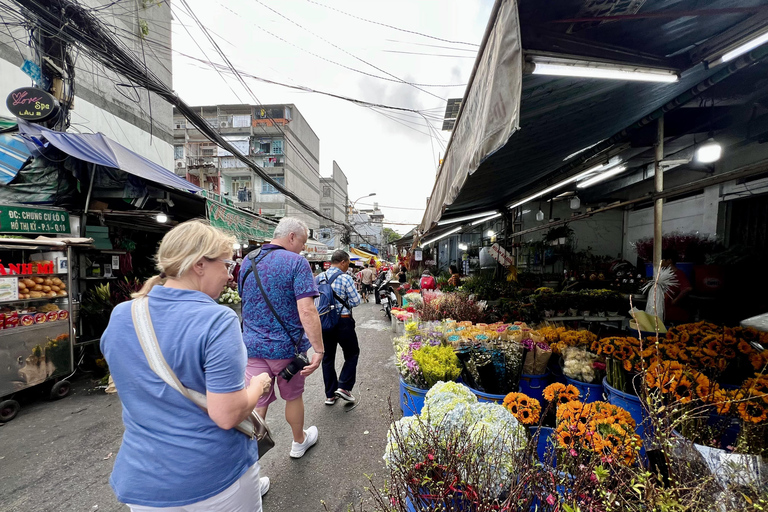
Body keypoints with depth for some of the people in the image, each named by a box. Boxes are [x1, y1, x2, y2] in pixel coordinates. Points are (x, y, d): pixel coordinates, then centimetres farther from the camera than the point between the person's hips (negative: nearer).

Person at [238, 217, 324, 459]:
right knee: (293, 397, 19)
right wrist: (318, 350, -24)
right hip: (287, 346, -3)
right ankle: (299, 442, 41)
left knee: (256, 403, 11)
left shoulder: (247, 262, 4)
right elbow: (307, 311, -26)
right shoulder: (296, 263, -16)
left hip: (253, 346, 4)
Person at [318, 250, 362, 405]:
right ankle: (344, 387, 7)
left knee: (328, 357, 15)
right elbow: (356, 301, -10)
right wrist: (354, 290, 8)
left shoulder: (319, 277, 1)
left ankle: (330, 395, 23)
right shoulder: (345, 279, -14)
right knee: (352, 354, 15)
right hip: (343, 322, -5)